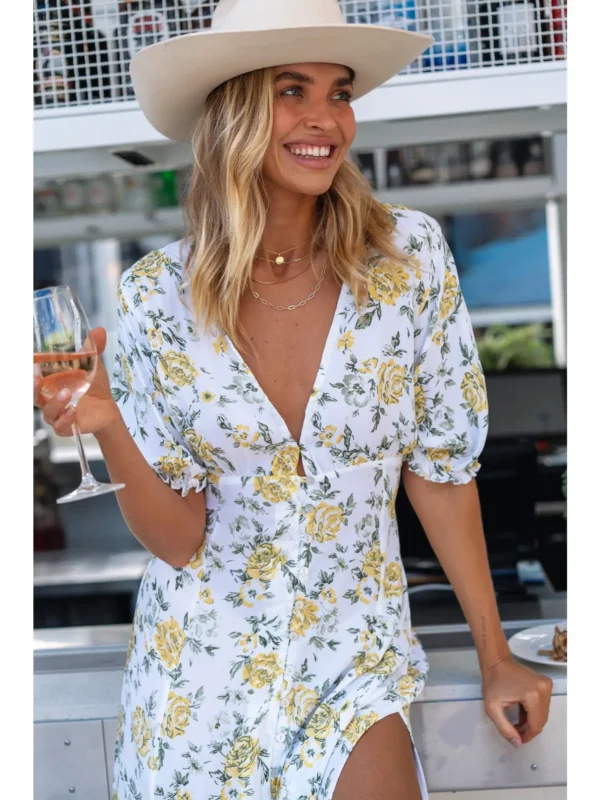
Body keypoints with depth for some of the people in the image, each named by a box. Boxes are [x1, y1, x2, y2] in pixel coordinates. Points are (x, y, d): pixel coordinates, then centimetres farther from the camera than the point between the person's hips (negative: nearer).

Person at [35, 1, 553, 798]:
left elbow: (441, 465, -3)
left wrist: (495, 657, 1)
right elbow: (177, 537, -8)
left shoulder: (410, 254, -12)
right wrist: (109, 427, -26)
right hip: (203, 651, 1)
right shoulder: (157, 296, -11)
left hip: (355, 648, 0)